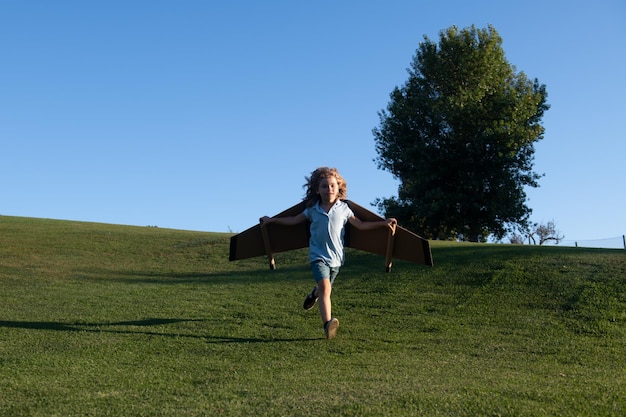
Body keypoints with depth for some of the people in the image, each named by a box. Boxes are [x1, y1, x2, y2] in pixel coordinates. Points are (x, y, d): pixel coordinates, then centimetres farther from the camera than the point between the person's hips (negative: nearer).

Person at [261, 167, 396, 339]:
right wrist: (271, 220, 12)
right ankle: (328, 323, -29)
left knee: (325, 288, 17)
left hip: (336, 257, 2)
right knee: (325, 287, -22)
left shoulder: (343, 209, 0)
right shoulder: (312, 210, 0)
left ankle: (315, 293, 54)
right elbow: (293, 220, 12)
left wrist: (383, 223, -1)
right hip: (318, 255, -2)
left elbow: (361, 225, 5)